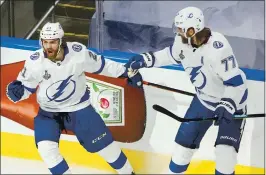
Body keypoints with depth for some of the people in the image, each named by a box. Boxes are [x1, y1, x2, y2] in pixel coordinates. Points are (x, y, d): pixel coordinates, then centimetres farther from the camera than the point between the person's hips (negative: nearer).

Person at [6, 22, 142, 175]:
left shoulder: (78, 52, -20)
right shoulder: (35, 62, -21)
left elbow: (100, 64, -3)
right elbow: (25, 87, -8)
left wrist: (127, 72, 1)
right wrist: (16, 92, -31)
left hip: (79, 107, 0)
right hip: (49, 112, 0)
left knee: (104, 144, 5)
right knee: (46, 148, -20)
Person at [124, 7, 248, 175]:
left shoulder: (217, 48, -35)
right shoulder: (183, 41, -13)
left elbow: (236, 82, -30)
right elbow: (172, 54, 11)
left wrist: (227, 107, -37)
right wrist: (145, 59, 2)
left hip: (232, 100, -7)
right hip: (205, 99, 7)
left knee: (225, 151, -16)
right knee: (185, 141, 11)